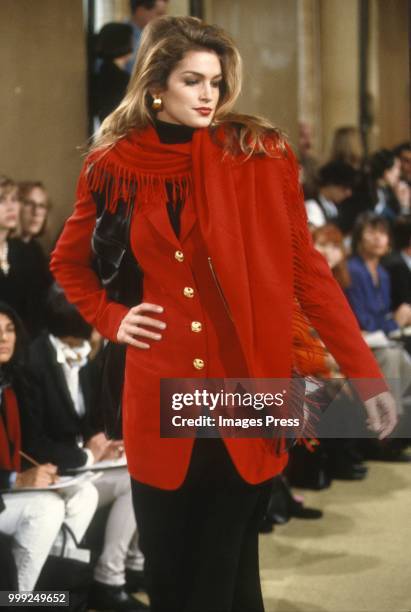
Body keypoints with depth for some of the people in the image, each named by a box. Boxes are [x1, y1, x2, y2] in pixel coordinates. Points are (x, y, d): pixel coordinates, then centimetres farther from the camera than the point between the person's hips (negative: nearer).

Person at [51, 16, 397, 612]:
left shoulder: (260, 156, -2)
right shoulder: (115, 167, 2)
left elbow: (306, 269, -3)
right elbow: (68, 262, 19)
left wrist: (365, 373, -7)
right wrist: (111, 317, 3)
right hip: (160, 398, 1)